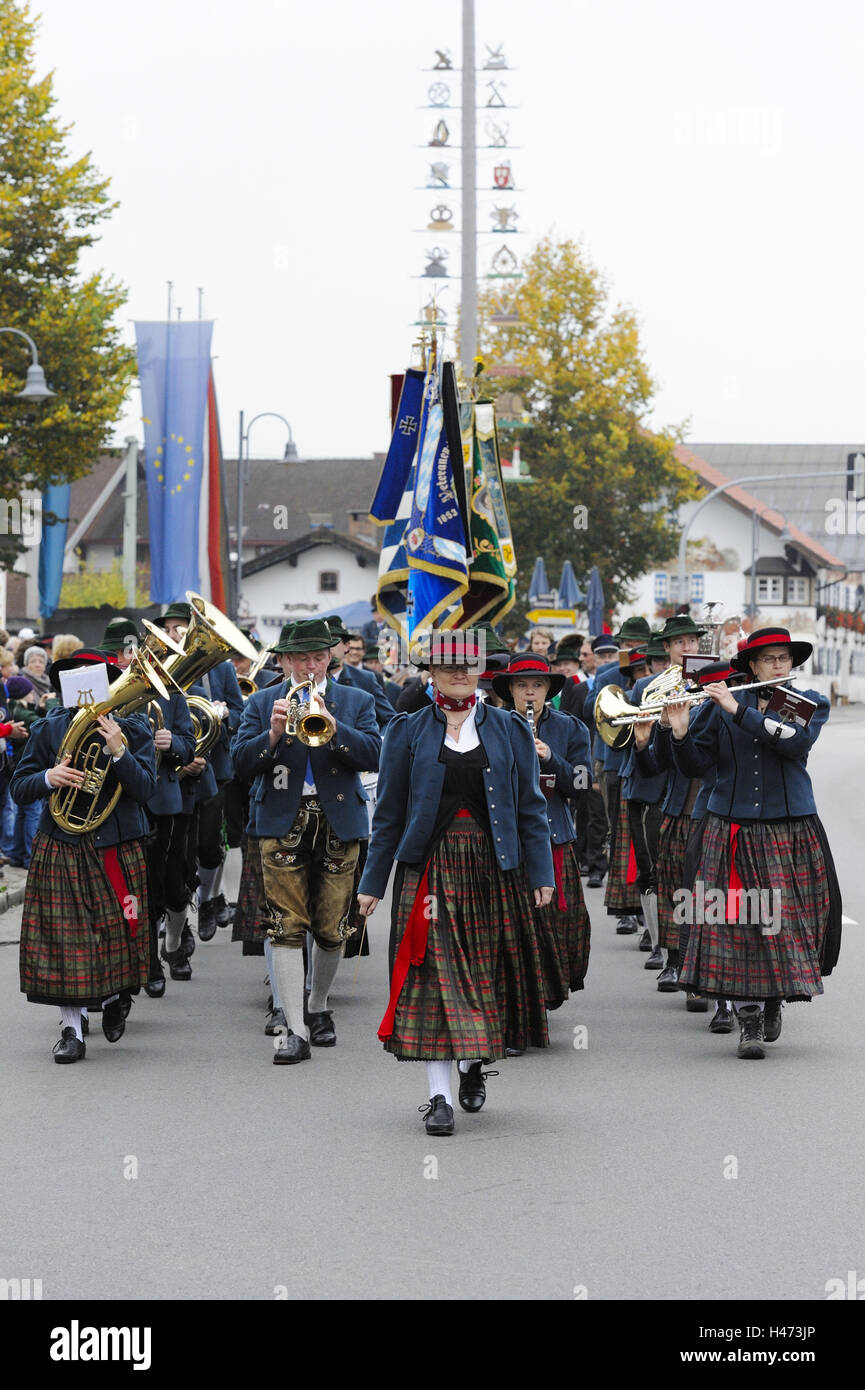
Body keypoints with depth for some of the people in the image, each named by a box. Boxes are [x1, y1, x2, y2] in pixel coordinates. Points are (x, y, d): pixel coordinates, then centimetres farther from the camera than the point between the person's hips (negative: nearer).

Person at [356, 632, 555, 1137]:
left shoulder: (510, 729, 7)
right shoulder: (408, 732, 6)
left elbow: (531, 807, 8)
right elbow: (390, 813, 7)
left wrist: (541, 873, 1)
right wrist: (373, 882, 5)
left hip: (491, 864, 1)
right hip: (431, 865, -1)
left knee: (487, 971, 5)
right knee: (434, 974, -7)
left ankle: (474, 1062, 30)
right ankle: (439, 1094, -7)